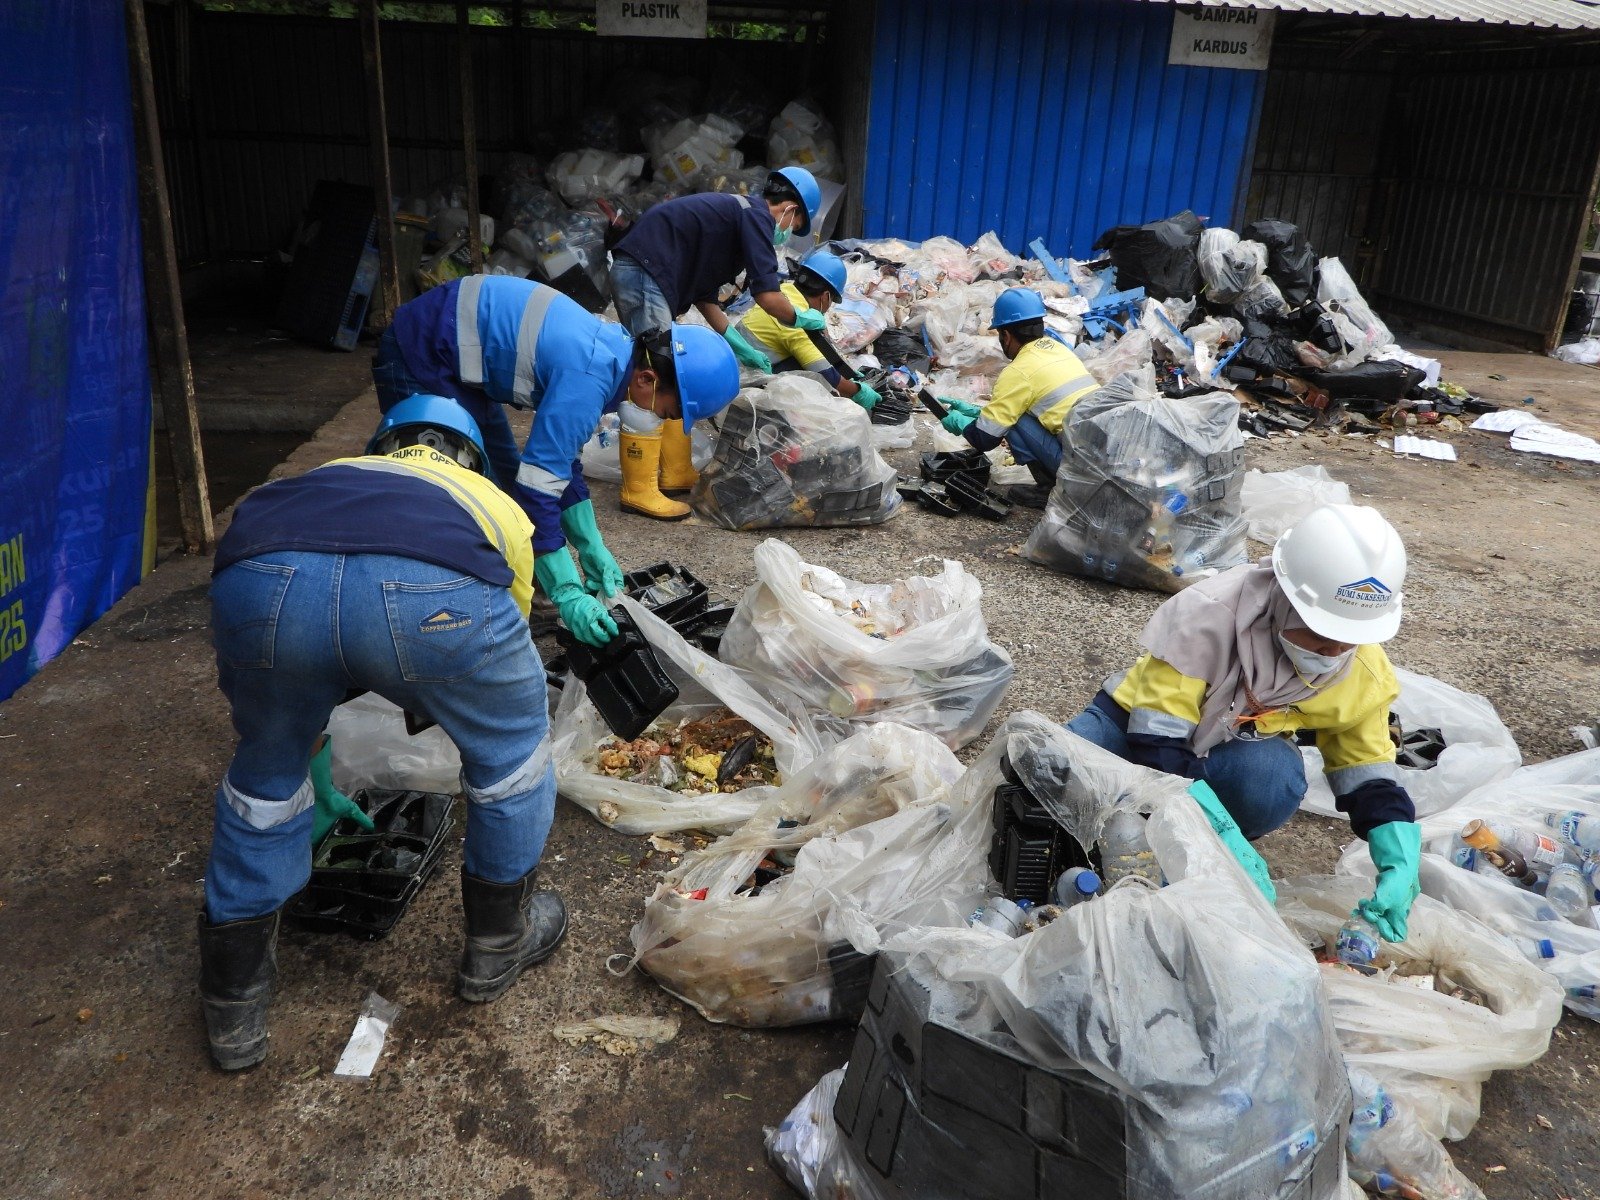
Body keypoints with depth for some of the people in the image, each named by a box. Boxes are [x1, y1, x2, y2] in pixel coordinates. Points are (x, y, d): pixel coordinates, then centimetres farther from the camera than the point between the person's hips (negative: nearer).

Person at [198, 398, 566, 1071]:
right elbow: (503, 661, 48)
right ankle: (498, 942, 46)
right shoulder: (496, 504, 40)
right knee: (511, 751, 28)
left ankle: (233, 1006, 44)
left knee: (265, 776, 32)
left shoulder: (325, 477, 46)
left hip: (257, 579, 3)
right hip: (436, 588, -2)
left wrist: (315, 780, 67)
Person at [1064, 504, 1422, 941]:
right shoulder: (1208, 613, -33)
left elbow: (1368, 772, -3)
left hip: (1238, 748, 3)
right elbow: (1157, 738, -33)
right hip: (1139, 722, -3)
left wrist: (1400, 861, -21)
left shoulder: (1364, 675, -16)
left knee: (1275, 778, -35)